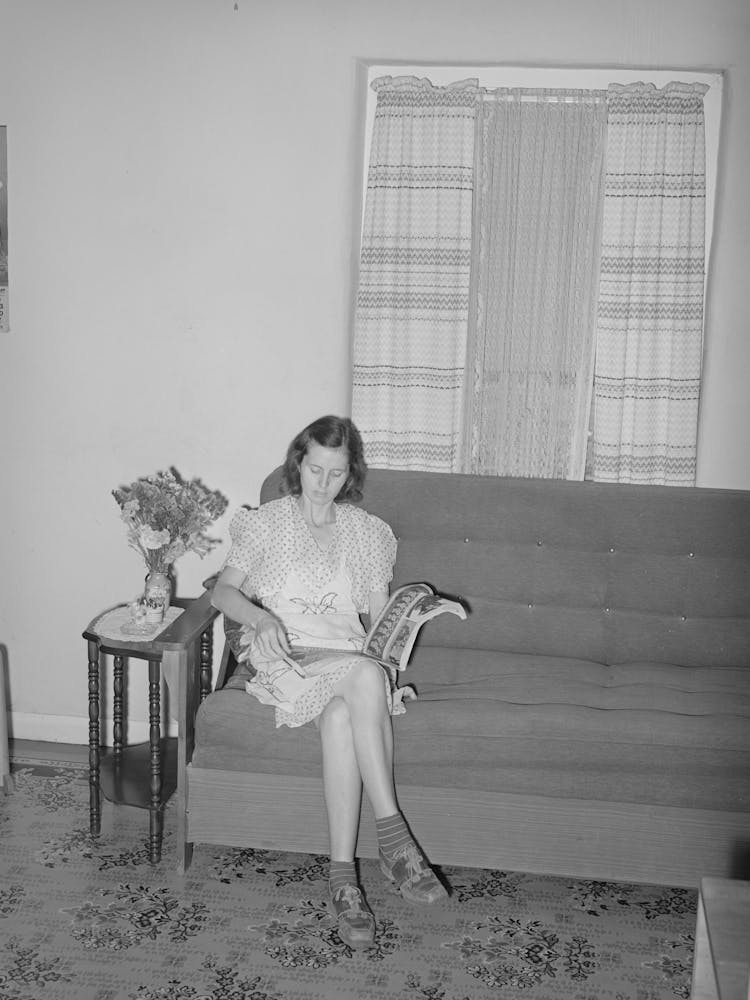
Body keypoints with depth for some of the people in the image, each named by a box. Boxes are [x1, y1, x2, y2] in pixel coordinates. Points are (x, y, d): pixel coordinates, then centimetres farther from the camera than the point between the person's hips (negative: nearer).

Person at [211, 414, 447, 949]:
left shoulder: (368, 532, 16)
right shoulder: (266, 522, 10)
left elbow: (379, 614, 14)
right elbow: (224, 591, 2)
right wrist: (261, 619, -18)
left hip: (346, 658, 2)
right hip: (283, 654, -2)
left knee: (341, 716, -35)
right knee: (366, 675, -35)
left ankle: (343, 876, -33)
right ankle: (393, 838, -34)